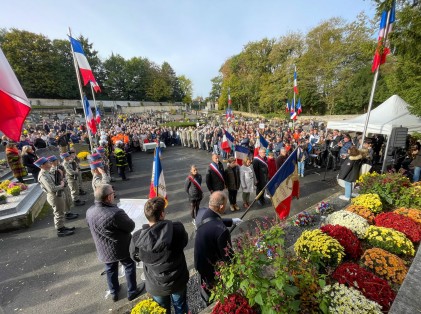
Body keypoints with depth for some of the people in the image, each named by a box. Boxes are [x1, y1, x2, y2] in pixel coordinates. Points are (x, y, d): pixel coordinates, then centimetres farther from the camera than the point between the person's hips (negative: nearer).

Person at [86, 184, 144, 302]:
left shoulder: (89, 212, -13)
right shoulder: (116, 213, -37)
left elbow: (91, 228, 6)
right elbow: (131, 226, -22)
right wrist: (124, 217, -3)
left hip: (104, 250, 6)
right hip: (122, 248, -5)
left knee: (110, 269, 27)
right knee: (129, 267, 20)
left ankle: (114, 293, 48)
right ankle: (132, 292, 38)